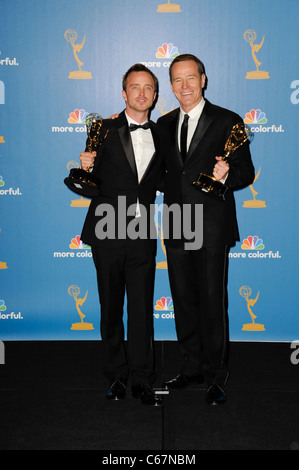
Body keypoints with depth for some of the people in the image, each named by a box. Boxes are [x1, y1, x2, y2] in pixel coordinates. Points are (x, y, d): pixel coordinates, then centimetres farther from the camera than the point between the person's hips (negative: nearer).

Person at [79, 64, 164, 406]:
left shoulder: (159, 135, 10)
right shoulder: (104, 130, 0)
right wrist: (86, 168, -22)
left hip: (142, 235, 2)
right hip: (108, 233, -2)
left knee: (142, 308, 3)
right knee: (111, 307, 9)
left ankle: (142, 380, 15)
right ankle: (117, 376, 24)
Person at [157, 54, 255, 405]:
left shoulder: (227, 122, -2)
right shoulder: (164, 124, 12)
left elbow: (246, 171, -3)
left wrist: (227, 174, -25)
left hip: (211, 227, -5)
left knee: (212, 302, 0)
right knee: (183, 300, 13)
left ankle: (215, 376, 14)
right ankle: (192, 367, 28)